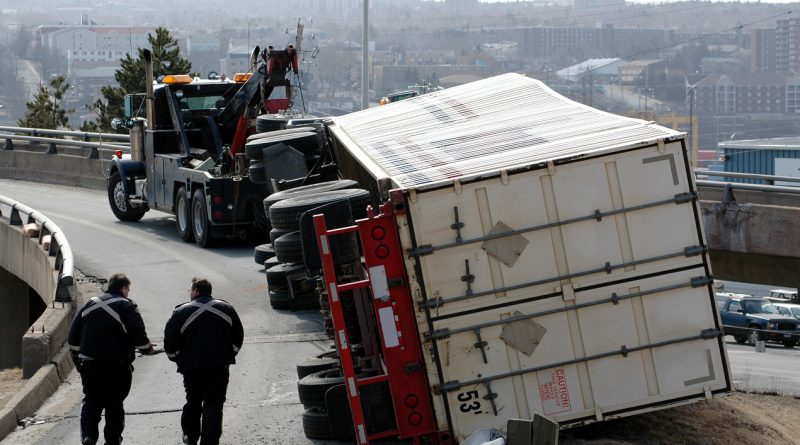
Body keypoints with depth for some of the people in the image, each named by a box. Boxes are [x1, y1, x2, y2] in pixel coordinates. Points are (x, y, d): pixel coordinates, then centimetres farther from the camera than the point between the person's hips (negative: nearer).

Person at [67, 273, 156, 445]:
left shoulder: (90, 304, 9)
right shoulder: (126, 307, -7)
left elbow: (72, 336, 11)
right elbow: (139, 335, -15)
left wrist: (78, 359, 20)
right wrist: (148, 349, 5)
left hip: (89, 365, 4)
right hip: (116, 366, -4)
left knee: (91, 401, 12)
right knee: (114, 405, 7)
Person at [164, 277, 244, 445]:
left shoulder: (181, 312, -5)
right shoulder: (226, 309, 7)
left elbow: (170, 342, -6)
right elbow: (238, 337, 10)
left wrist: (178, 359, 10)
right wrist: (229, 355, 20)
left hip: (192, 367, -1)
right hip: (220, 367, 1)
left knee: (193, 402, 18)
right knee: (214, 406, 3)